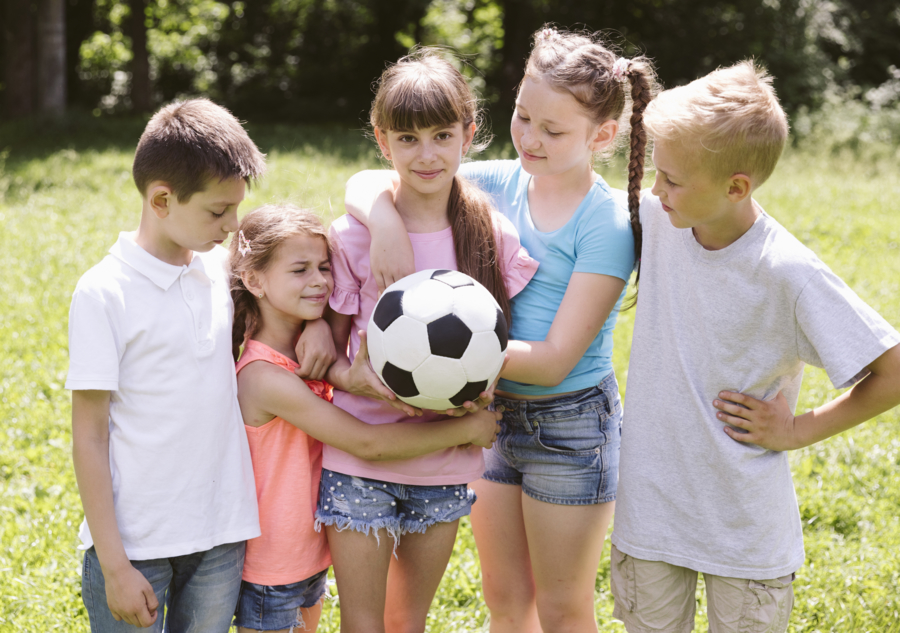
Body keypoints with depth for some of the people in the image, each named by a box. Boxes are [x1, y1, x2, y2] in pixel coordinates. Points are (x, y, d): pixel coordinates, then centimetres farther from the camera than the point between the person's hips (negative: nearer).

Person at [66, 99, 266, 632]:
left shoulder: (222, 270, 4)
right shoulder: (104, 293, -11)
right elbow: (89, 436, -10)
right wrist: (113, 565, -12)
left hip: (221, 536, 5)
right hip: (134, 543, -5)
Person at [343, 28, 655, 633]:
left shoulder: (608, 223, -18)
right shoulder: (500, 182, -2)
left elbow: (554, 359, -23)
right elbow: (364, 184, 0)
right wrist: (386, 220, -23)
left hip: (570, 423, -5)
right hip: (495, 412, 5)